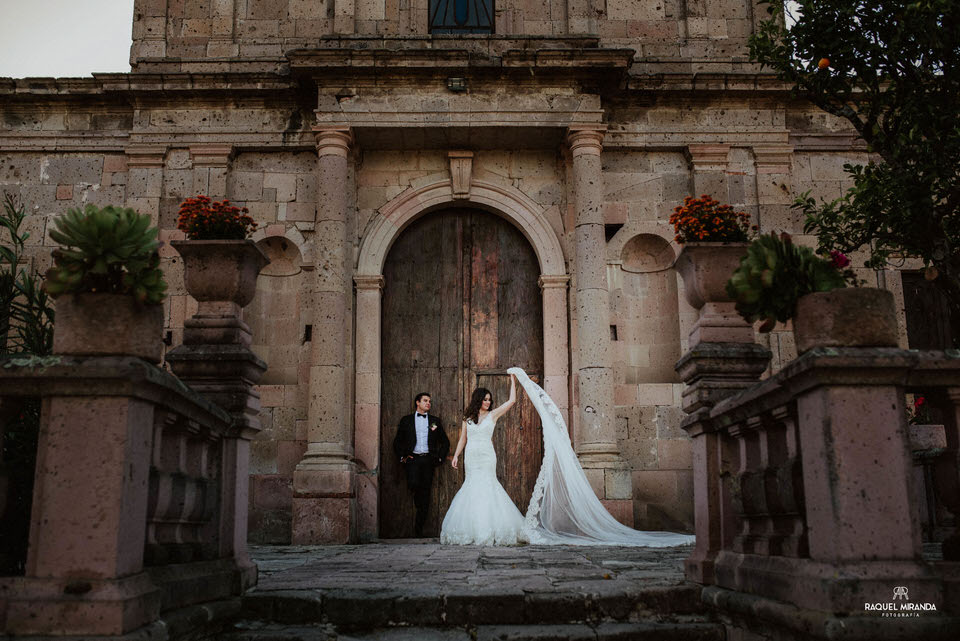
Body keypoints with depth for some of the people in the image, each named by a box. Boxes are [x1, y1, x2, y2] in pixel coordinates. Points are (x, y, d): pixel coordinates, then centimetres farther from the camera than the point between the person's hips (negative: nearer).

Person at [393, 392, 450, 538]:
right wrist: (402, 457, 1)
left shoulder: (435, 421, 14)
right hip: (412, 458, -1)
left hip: (428, 459, 2)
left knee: (425, 492, -1)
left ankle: (419, 529, 6)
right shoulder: (406, 420, 10)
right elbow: (397, 441, 12)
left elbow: (445, 442, 19)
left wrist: (440, 458, 8)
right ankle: (418, 505, 6)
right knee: (413, 483, -27)